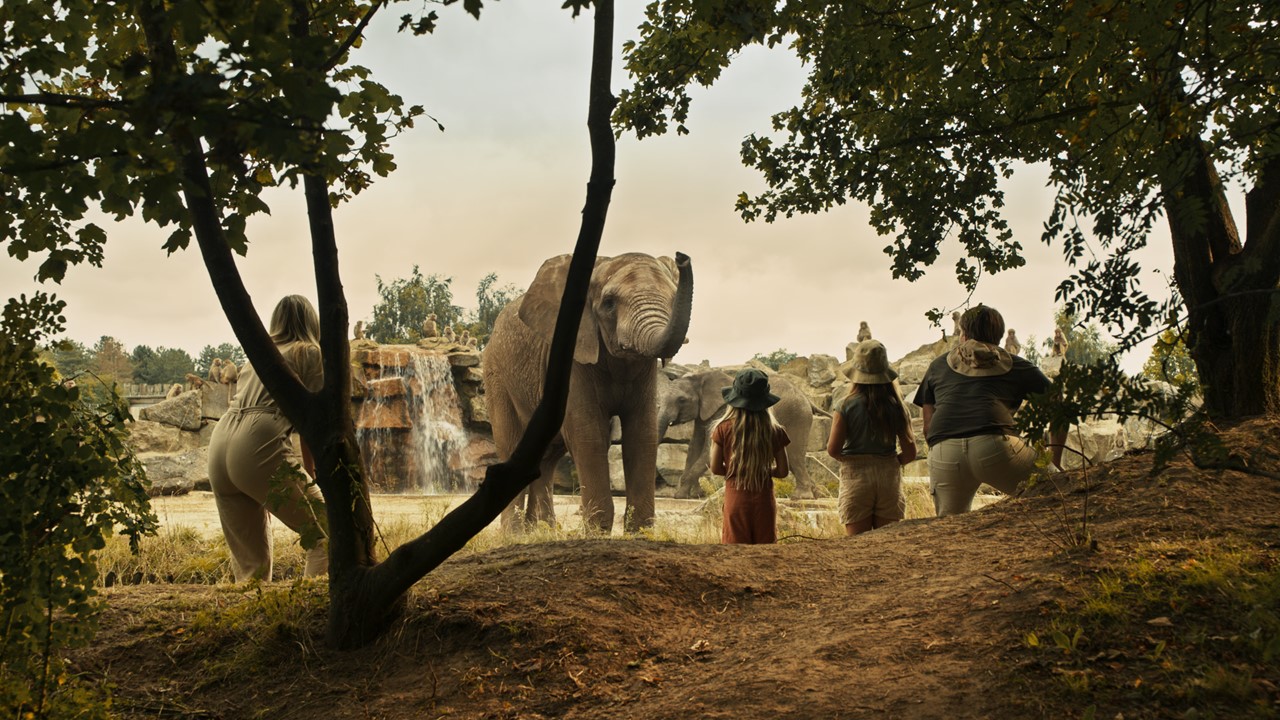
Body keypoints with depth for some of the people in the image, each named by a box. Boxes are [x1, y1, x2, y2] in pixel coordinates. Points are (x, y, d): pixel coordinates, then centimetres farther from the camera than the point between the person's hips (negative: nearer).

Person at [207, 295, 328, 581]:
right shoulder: (310, 353, 11)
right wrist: (310, 473, 17)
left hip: (218, 447, 7)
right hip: (258, 446, -7)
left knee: (249, 561, 14)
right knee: (327, 535, 1)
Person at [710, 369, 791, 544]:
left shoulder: (723, 429, -7)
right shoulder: (774, 431, -5)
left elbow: (715, 468, -5)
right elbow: (783, 471, -1)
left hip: (735, 499, -1)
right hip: (764, 500, 1)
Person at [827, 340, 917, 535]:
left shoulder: (847, 406, -7)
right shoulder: (896, 407, -1)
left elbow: (833, 449, -9)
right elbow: (910, 452, 0)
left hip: (856, 477, -2)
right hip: (889, 477, 2)